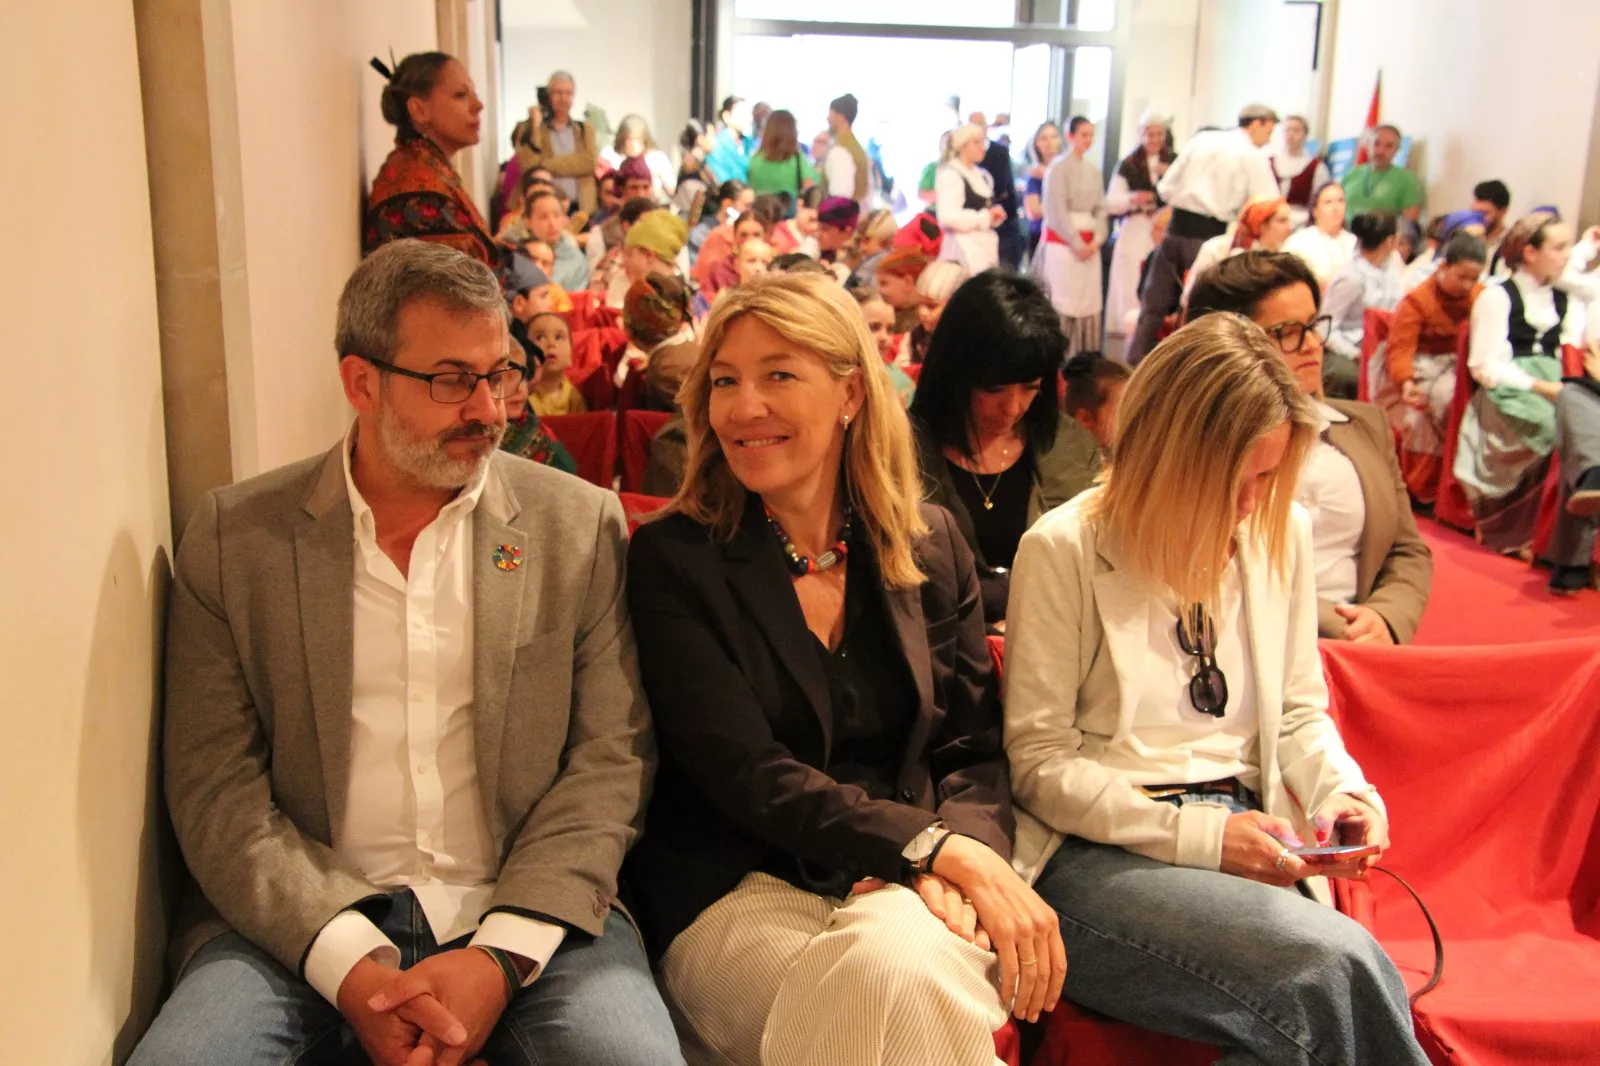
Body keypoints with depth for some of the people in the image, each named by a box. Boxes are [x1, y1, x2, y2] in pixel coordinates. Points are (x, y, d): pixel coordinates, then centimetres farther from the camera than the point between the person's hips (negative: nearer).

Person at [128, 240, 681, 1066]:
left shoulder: (578, 524, 3)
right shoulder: (234, 535, 3)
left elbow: (611, 758, 0)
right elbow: (214, 785, -1)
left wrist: (501, 955, -13)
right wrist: (351, 965, -15)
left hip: (525, 910, 0)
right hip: (305, 925, 0)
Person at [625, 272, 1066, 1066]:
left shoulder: (929, 544, 10)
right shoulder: (672, 559, -1)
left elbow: (974, 751, 8)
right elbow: (745, 772, -10)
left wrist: (963, 862, -14)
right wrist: (935, 847, -20)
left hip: (908, 890, 3)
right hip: (740, 890, -2)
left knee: (904, 963, -33)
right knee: (890, 983, -33)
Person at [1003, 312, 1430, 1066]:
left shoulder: (1281, 534, 9)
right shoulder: (1064, 549, -7)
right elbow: (1039, 761, -7)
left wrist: (1341, 790, -2)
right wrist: (1197, 834, -14)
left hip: (1244, 850, 5)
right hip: (1098, 856, -5)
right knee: (1335, 965, -29)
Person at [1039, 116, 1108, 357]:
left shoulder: (1093, 170, 13)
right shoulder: (1059, 167, -6)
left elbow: (1100, 208, 12)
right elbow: (1057, 210, -12)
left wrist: (1097, 239, -4)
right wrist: (1076, 243, -14)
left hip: (1089, 244, 6)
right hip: (1063, 241, -6)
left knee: (1089, 300, 4)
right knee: (1061, 300, -6)